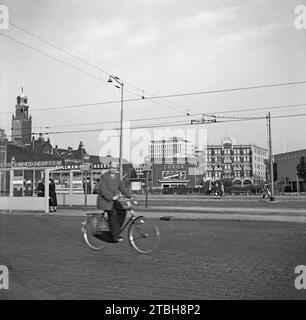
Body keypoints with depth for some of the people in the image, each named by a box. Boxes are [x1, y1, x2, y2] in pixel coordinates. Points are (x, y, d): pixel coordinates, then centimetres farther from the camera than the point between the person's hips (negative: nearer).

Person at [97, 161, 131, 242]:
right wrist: (112, 197, -29)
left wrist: (129, 196, 0)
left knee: (122, 212, -9)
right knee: (113, 215, -18)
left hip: (114, 200, 7)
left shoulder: (117, 176, 11)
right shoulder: (104, 176, -11)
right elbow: (102, 189, -20)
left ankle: (115, 230, 6)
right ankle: (115, 236, -14)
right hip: (105, 200, -7)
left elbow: (121, 187, 11)